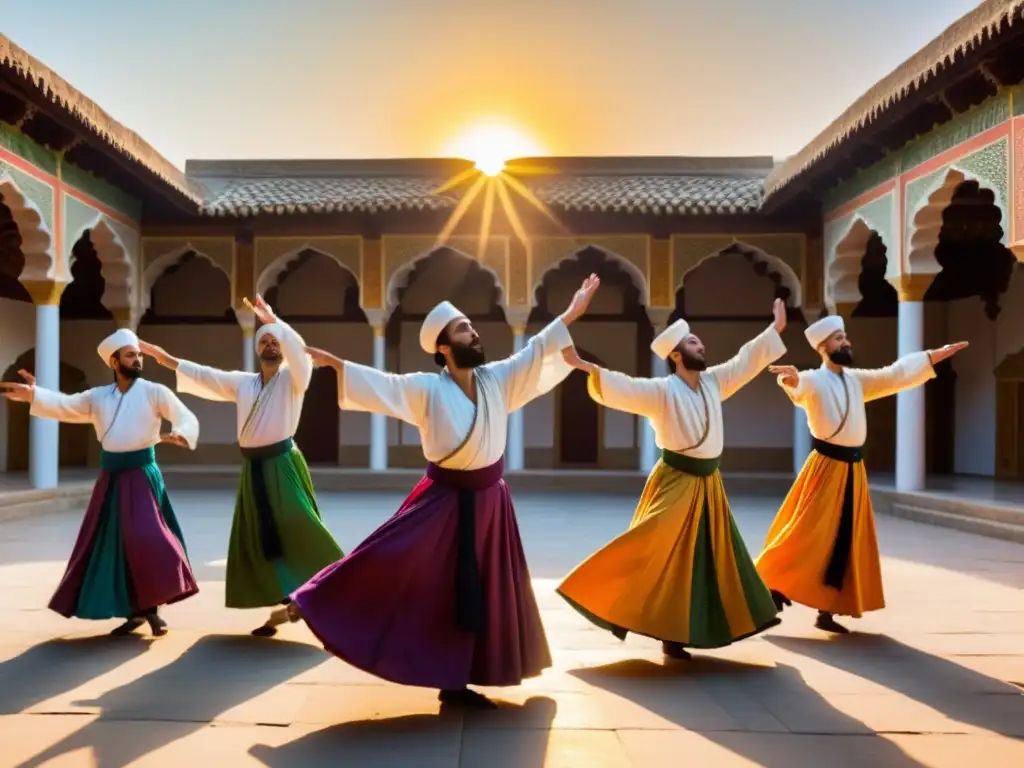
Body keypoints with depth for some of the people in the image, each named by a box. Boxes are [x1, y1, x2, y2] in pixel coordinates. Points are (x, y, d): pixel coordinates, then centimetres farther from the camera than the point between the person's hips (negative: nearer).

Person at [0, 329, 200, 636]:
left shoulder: (155, 392, -3)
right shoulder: (98, 396, 10)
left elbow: (188, 418, -11)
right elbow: (65, 406, 0)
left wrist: (181, 435, -33)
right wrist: (33, 395, -18)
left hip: (142, 476, -5)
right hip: (111, 479, 5)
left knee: (145, 540, -15)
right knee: (110, 545, 7)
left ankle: (151, 609, 1)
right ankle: (134, 611, 20)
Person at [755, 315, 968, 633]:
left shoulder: (856, 380, 13)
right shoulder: (814, 380, -11)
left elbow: (896, 374, 22)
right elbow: (799, 387, -34)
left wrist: (938, 355, 22)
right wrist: (791, 378, -59)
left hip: (852, 469, 7)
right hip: (826, 468, -7)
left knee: (844, 542, 8)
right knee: (808, 536, -10)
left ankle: (826, 612, 15)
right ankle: (774, 591, 2)